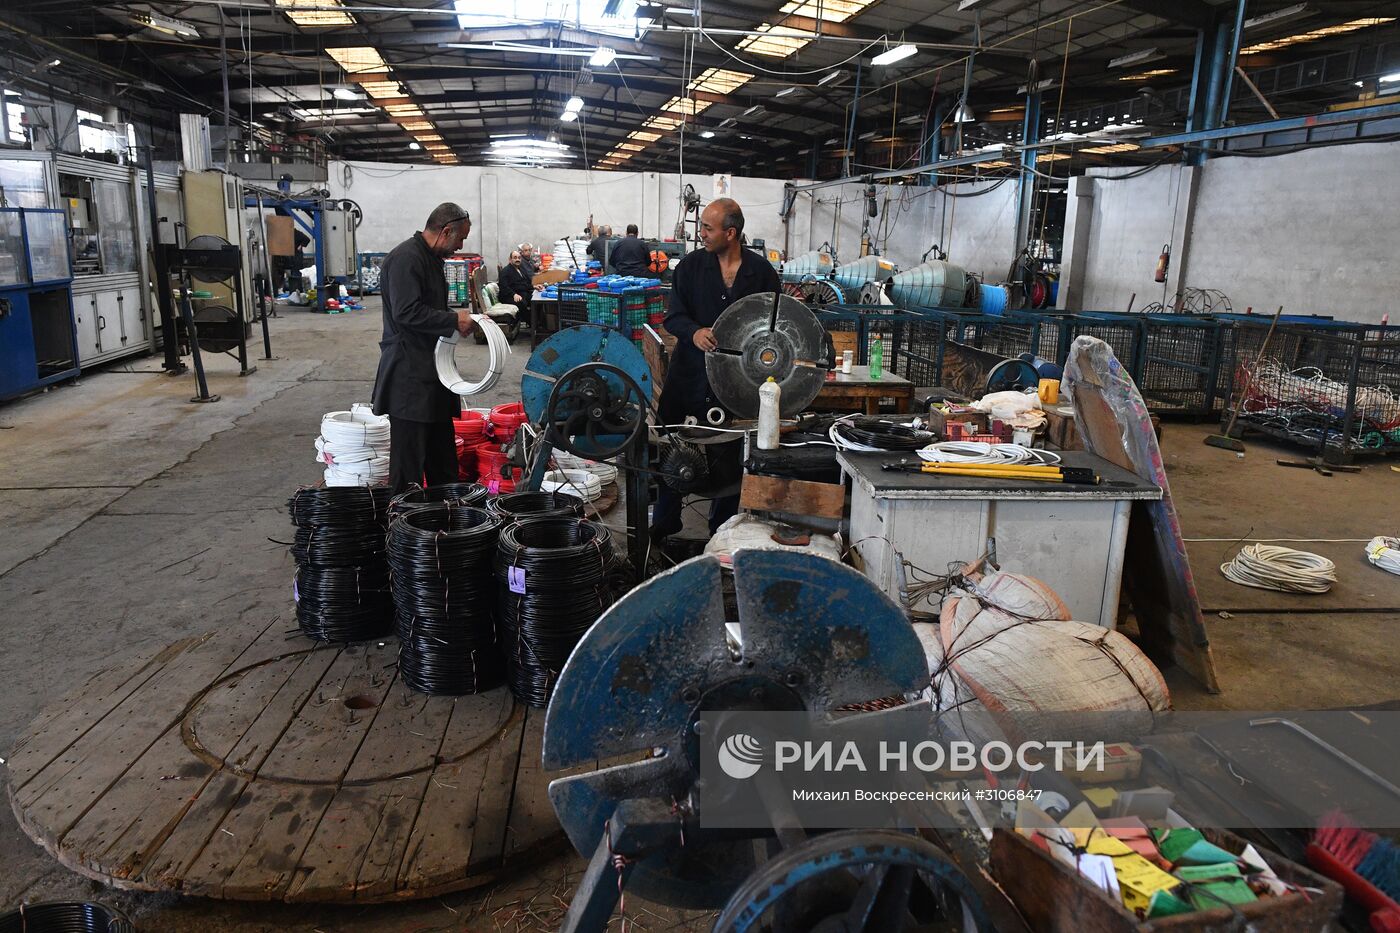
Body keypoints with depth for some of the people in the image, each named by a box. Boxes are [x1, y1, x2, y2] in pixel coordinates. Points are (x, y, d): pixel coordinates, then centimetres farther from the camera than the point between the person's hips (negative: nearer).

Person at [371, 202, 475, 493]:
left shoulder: (431, 258, 17)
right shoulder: (405, 258, -16)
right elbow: (406, 312, -25)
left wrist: (458, 319, 10)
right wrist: (454, 320, -19)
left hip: (432, 369, 10)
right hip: (409, 374, -10)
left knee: (442, 448, 16)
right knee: (409, 451, -4)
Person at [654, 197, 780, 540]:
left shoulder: (762, 272, 0)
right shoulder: (691, 265, 2)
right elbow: (673, 317, -2)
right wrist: (694, 332, -23)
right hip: (689, 371, 1)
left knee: (727, 459, 6)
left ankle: (722, 531, 23)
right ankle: (665, 521, 26)